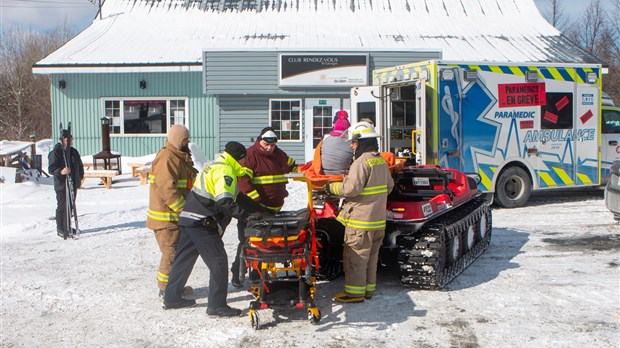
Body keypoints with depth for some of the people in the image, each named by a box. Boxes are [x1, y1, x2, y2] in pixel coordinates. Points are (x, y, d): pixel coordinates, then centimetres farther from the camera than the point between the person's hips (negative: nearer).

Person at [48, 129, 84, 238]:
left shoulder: (73, 152, 15)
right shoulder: (55, 152, -7)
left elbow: (80, 166, 26)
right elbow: (51, 169, -13)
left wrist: (80, 177, 15)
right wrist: (61, 172, -31)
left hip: (73, 184, 7)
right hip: (61, 185, -7)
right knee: (62, 207, -4)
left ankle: (68, 227, 22)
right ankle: (60, 229, 4)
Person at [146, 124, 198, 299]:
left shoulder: (180, 157, 16)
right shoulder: (167, 158, -18)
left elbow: (192, 181, 24)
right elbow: (167, 189, -25)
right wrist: (184, 209, -24)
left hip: (176, 215, 10)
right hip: (166, 217, -10)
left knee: (179, 251, 16)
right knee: (172, 252, -5)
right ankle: (166, 289, 5)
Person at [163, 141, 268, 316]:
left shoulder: (215, 166, 23)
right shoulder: (224, 171, -11)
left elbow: (237, 196, 24)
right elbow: (225, 202, -24)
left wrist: (261, 209, 22)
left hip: (189, 220, 11)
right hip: (203, 223, -11)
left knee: (183, 260, 17)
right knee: (219, 263, -5)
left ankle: (171, 298, 27)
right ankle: (217, 305, -1)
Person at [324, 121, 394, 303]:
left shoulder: (361, 162, -17)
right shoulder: (382, 161, 10)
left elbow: (351, 188, -23)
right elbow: (389, 185, 20)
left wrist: (332, 188, -8)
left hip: (361, 220, -9)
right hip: (379, 219, 9)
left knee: (355, 257, 0)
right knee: (371, 256, 16)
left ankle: (355, 291, 4)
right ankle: (368, 288, 24)